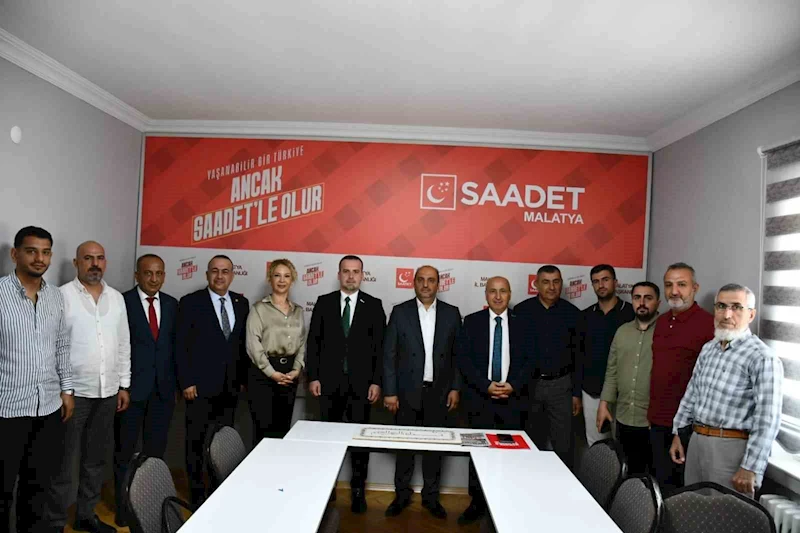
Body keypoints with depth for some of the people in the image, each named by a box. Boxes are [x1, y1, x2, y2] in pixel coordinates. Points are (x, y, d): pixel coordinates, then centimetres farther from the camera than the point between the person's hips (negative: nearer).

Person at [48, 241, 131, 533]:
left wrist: (123, 385, 10)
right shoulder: (62, 295, -7)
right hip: (73, 392, -5)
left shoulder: (117, 298, 8)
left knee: (96, 459, 16)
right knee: (64, 462, 6)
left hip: (107, 392, 5)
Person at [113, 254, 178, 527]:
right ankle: (124, 507, 27)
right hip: (131, 387, -3)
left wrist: (176, 380, 6)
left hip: (163, 388, 4)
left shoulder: (172, 304, 6)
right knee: (126, 451, 11)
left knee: (156, 450, 13)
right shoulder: (122, 302, -8)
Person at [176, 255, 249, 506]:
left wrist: (243, 378, 7)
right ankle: (197, 493, 22)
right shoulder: (190, 302, -4)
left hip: (230, 386, 3)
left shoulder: (242, 303, 7)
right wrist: (186, 382, -11)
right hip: (200, 385, -3)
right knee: (195, 443, 8)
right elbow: (181, 346, -6)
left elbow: (244, 343, 10)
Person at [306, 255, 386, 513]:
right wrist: (313, 377, -3)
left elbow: (379, 346, 0)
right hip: (329, 381, 1)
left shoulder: (374, 305, 1)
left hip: (361, 383, -1)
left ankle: (358, 489, 20)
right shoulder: (323, 302, 4)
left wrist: (376, 381, -6)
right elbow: (313, 342, 3)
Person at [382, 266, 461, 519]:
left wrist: (455, 388, -1)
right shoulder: (400, 312, -3)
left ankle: (431, 496, 27)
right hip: (407, 392, -1)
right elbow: (389, 354, -3)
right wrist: (389, 391, -7)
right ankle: (402, 494, 27)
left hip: (439, 392, 1)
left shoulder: (452, 313, 1)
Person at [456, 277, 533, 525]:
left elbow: (528, 361, 4)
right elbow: (463, 359, -4)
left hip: (511, 398, 1)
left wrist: (513, 386, -11)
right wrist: (486, 385, -13)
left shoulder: (521, 325, 6)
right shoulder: (472, 321, 2)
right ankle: (477, 502, 19)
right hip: (479, 397, 0)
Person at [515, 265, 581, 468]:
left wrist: (577, 392, 3)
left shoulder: (572, 313, 1)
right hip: (528, 384, 0)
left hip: (561, 385, 0)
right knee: (532, 445, 12)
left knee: (563, 446, 1)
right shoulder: (521, 311, -1)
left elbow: (578, 356, 4)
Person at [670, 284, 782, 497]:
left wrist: (750, 468, -20)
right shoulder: (708, 348, 9)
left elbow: (768, 420, -18)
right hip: (697, 440, 7)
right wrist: (677, 434, 15)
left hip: (731, 447, -7)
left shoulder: (762, 358, -14)